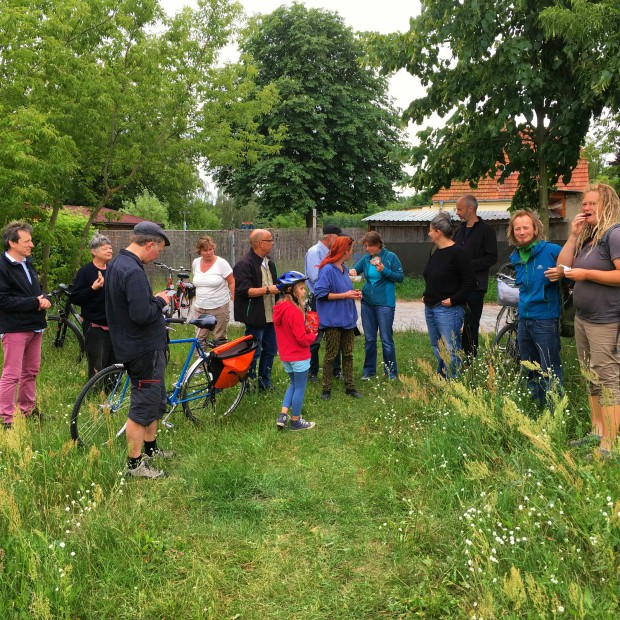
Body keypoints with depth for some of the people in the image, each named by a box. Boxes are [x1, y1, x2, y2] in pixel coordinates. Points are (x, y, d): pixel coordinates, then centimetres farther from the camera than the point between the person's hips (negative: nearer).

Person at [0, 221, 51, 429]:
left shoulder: (27, 264, 14)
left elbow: (37, 289, 23)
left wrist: (43, 300, -1)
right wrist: (34, 303, -19)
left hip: (34, 326, 8)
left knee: (31, 372, 16)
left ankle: (28, 409, 28)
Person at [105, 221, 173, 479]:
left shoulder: (117, 263, 9)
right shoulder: (133, 272, -25)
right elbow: (142, 315, -30)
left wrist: (154, 298, 9)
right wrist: (160, 301, -14)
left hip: (135, 347, 11)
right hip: (145, 350, -11)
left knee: (155, 400, 23)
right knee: (142, 408, -1)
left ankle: (150, 448, 37)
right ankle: (135, 464, 9)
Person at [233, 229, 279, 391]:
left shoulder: (269, 262, 15)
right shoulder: (244, 265, -15)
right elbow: (244, 290, -22)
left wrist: (280, 287, 13)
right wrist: (267, 289, -23)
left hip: (270, 316, 9)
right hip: (255, 317, -9)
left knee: (270, 350, 14)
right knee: (254, 352, -2)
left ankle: (265, 383, 26)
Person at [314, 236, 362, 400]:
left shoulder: (343, 269, 11)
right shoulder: (327, 270, -15)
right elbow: (321, 293, -20)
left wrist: (354, 293, 4)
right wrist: (345, 295, -19)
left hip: (347, 318, 8)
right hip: (333, 320, -8)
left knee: (348, 354, 12)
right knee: (331, 355, 1)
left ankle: (349, 386, 20)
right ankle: (326, 389, 11)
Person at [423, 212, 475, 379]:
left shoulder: (456, 252, -14)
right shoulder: (435, 252, 13)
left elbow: (470, 281, -17)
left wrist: (453, 300, -17)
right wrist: (426, 296, 14)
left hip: (447, 310, -9)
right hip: (430, 307, 10)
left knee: (451, 351, -7)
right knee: (437, 349, 17)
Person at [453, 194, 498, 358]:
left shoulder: (486, 230, -5)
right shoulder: (459, 230, 17)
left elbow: (492, 258, -12)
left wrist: (469, 265, -17)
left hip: (475, 285, -6)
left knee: (471, 325, -1)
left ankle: (470, 359, 6)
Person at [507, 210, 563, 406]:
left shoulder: (552, 250, -11)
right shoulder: (515, 257, 10)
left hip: (545, 320, -7)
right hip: (523, 320, 7)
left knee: (550, 374, -5)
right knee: (530, 373, 17)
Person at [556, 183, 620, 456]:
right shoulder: (586, 237, 14)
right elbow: (563, 267, 9)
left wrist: (586, 274, -17)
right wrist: (573, 235, 1)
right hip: (582, 319, 9)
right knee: (592, 380, 15)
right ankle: (597, 433, 25)